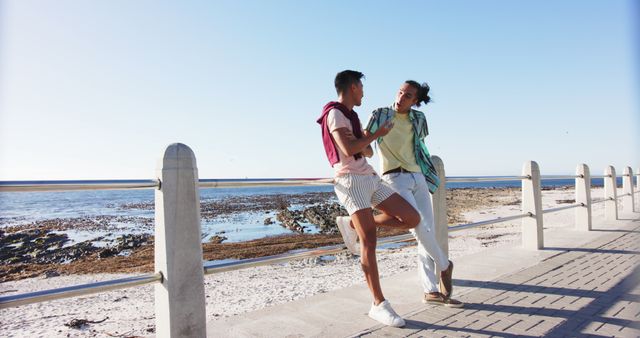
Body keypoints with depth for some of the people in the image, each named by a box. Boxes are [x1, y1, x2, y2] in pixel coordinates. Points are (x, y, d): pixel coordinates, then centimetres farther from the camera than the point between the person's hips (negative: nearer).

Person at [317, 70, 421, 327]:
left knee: (412, 219, -2)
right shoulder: (335, 114, -4)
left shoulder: (351, 117, 24)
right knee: (369, 240, -13)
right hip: (351, 181, -8)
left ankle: (353, 225, 11)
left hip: (370, 178, 8)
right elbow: (349, 150, -17)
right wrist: (378, 133, -4)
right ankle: (379, 304, -3)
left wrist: (361, 141, 3)